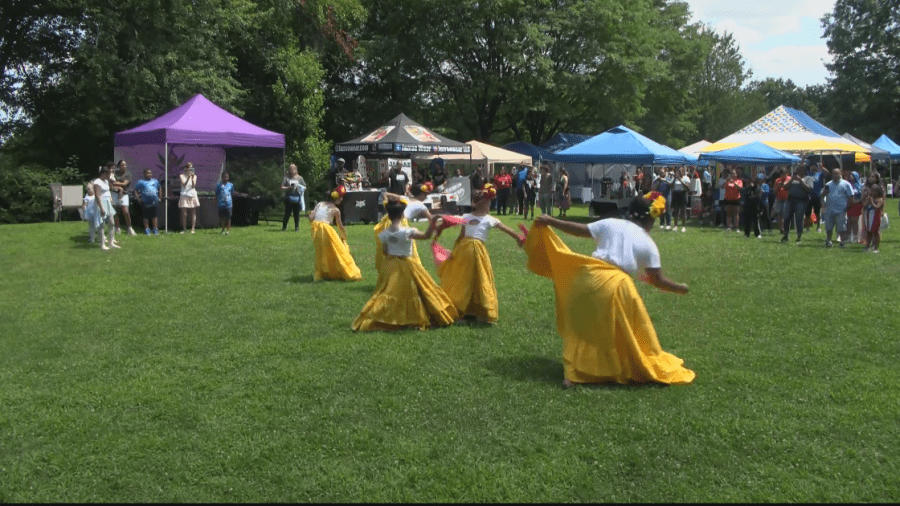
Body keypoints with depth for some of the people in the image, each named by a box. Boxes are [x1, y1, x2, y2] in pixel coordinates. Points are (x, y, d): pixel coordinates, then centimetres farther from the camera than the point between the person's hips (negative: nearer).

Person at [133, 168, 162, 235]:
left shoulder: (155, 181, 13)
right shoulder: (141, 182, 2)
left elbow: (159, 189, 24)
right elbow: (135, 191, 3)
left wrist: (160, 197, 15)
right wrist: (138, 199, -6)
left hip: (154, 201, 2)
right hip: (145, 202, -2)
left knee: (154, 216, 6)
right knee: (146, 216, 3)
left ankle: (155, 229, 13)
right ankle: (147, 229, 11)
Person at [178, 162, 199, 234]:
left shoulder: (194, 176, 8)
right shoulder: (182, 176, 4)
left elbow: (193, 186, -4)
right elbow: (184, 184, -10)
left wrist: (192, 178, -15)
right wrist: (188, 177, -19)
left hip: (193, 196, 1)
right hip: (184, 196, -1)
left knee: (193, 213, 0)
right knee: (184, 214, -2)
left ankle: (192, 229, 3)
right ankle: (184, 229, 6)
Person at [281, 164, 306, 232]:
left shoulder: (300, 178, 8)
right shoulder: (287, 178, 4)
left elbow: (305, 187, 12)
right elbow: (282, 187, 3)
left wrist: (301, 189, -9)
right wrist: (288, 188, -13)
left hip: (297, 199, 1)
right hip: (289, 198, -1)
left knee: (296, 214, 5)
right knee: (287, 213, -1)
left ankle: (297, 227, 15)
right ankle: (284, 227, 9)